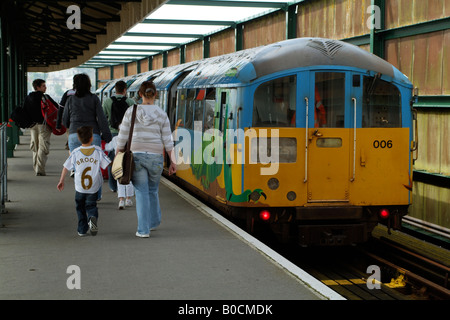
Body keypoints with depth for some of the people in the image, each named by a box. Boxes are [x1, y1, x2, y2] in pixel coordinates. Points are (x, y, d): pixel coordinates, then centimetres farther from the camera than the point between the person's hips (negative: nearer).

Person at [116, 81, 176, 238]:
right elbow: (168, 140, -2)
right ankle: (153, 222, 37)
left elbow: (122, 137, -1)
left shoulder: (131, 111, -4)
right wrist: (173, 162, 2)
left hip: (136, 156, -1)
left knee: (142, 193, 2)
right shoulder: (162, 114, -2)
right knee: (153, 190, 21)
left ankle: (144, 230, -4)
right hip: (155, 157, 1)